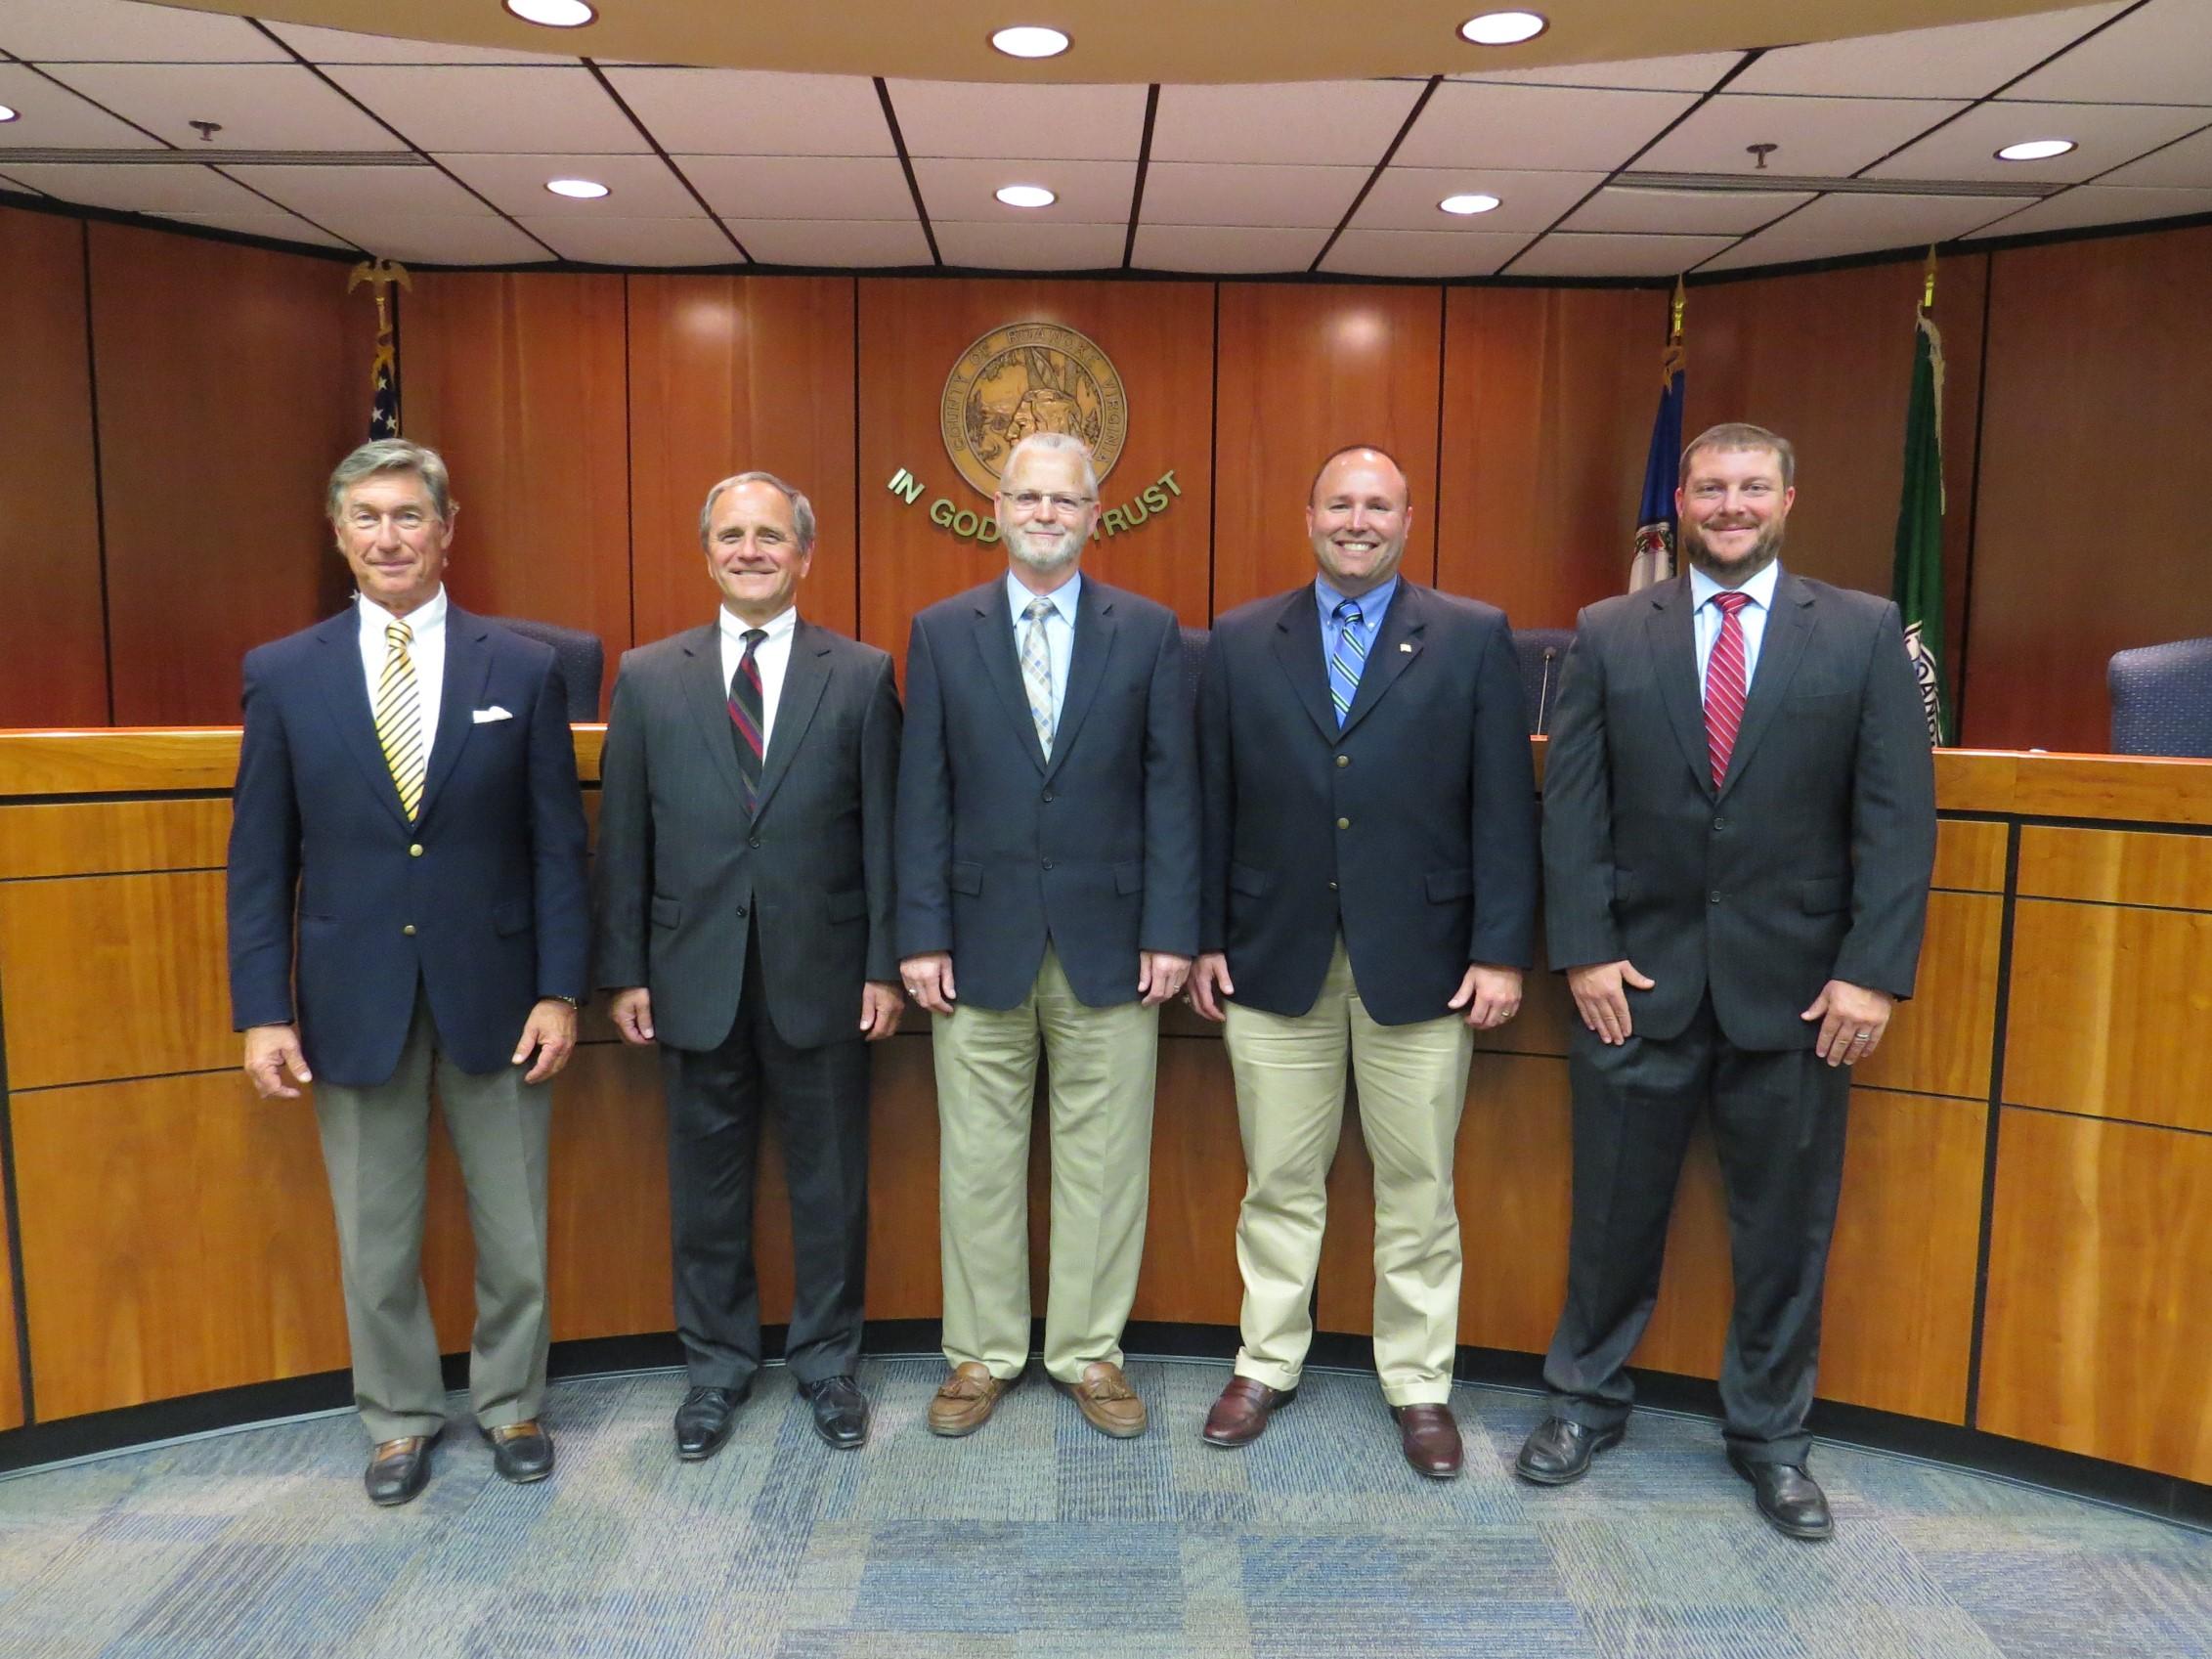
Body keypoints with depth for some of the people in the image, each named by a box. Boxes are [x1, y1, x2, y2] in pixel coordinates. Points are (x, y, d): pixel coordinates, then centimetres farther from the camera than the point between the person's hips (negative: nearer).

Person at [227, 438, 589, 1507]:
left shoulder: (523, 669, -1)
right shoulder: (283, 674, 1)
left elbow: (557, 844, -1)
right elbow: (260, 858, 2)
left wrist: (560, 990, -6)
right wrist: (263, 1009, -3)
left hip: (493, 990, 0)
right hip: (353, 999, 1)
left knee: (512, 1230, 11)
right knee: (375, 1239, 13)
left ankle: (511, 1405, 32)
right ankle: (400, 1416, 34)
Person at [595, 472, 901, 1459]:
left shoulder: (862, 675, 0)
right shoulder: (649, 676, 4)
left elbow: (883, 830, -1)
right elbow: (624, 837, 4)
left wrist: (884, 965, -4)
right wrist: (625, 971, 1)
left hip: (821, 972, -1)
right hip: (696, 974, 1)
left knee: (830, 1180, 11)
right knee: (706, 1182, 13)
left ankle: (827, 1359, 30)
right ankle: (716, 1366, 32)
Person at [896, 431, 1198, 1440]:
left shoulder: (1149, 632, 4)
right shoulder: (941, 633, 5)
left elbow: (1171, 787, 1)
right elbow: (922, 795, 2)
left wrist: (1171, 930, -5)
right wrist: (921, 935, -4)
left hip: (1108, 941, 0)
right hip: (982, 940, 1)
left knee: (1104, 1160, 8)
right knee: (977, 1163, 10)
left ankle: (1089, 1351, 26)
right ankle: (982, 1355, 27)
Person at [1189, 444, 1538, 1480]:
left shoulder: (1473, 638, 1)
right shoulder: (1241, 640, 6)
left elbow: (1504, 807, -2)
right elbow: (1214, 801, 6)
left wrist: (1501, 950, -7)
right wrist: (1205, 937, 3)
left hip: (1418, 958, -1)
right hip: (1275, 956, 1)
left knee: (1418, 1188, 9)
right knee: (1279, 1180, 12)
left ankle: (1418, 1382, 27)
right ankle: (1268, 1362, 30)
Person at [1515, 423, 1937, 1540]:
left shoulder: (1865, 634, 2)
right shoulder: (1608, 635, 2)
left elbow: (1898, 815, -3)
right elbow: (1572, 806, -1)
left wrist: (1874, 970, -10)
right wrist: (1584, 951, -8)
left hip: (1796, 985, 0)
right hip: (1640, 976, 0)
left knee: (1786, 1225, 12)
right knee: (1615, 1208, 12)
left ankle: (1769, 1434, 32)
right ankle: (1587, 1400, 32)